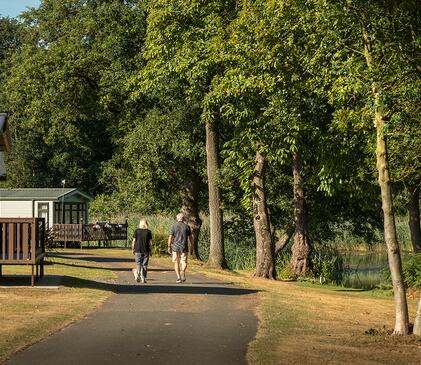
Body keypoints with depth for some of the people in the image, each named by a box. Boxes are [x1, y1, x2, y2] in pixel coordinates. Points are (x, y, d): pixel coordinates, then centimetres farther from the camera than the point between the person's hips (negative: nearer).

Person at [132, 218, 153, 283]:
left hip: (138, 250, 0)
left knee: (138, 264, 10)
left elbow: (134, 241, -3)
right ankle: (143, 278, 7)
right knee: (145, 265, 8)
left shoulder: (137, 230, -3)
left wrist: (133, 249, 7)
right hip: (146, 250, 0)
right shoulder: (148, 231, -1)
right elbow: (150, 242, -1)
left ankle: (137, 275, -11)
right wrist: (150, 250, 7)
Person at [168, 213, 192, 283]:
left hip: (175, 247, 0)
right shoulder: (187, 226, 4)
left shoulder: (174, 226, 0)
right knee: (184, 263, 3)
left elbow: (170, 237, -4)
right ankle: (182, 271, -27)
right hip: (184, 247, 0)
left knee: (176, 263, 10)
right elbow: (190, 238, 5)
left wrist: (169, 247, -1)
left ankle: (178, 277, 3)